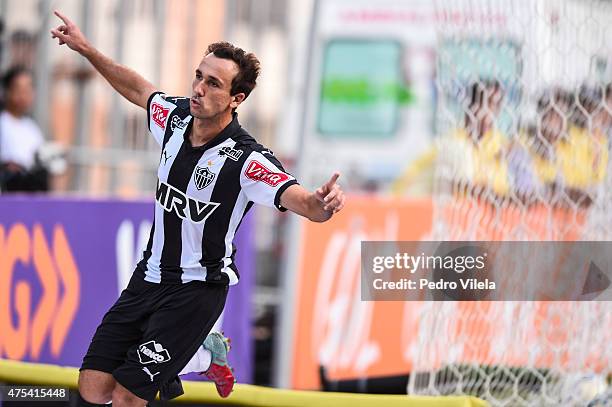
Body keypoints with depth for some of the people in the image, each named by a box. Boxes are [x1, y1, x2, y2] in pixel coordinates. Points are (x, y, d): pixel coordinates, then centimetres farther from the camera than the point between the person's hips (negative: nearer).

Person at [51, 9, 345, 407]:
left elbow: (306, 203, -33)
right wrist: (86, 48, 21)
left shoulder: (246, 159, -22)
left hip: (197, 289, -6)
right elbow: (138, 88, 18)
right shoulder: (175, 116, -4)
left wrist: (324, 202, -55)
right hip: (149, 276, 6)